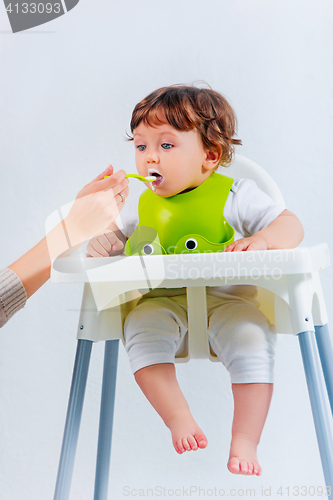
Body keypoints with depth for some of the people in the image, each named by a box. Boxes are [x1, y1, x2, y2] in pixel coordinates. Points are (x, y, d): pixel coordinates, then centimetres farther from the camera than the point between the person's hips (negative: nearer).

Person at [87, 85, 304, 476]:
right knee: (140, 326, -26)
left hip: (227, 298, -2)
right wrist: (100, 240, -1)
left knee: (253, 338, -28)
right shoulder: (144, 204, 9)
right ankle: (178, 417, -17)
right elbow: (119, 231, 24)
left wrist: (261, 240, -28)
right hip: (164, 301, 3)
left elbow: (292, 226, -6)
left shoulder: (235, 196, -3)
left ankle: (245, 441, -16)